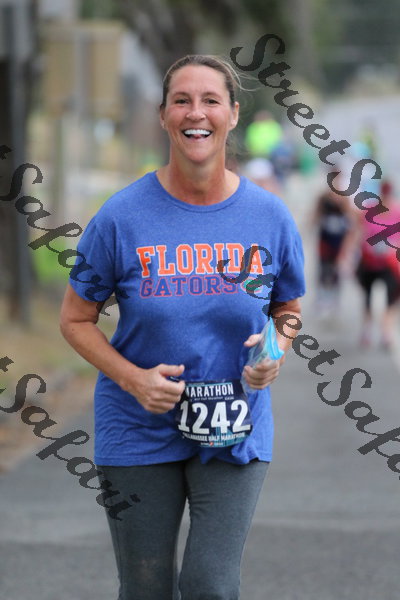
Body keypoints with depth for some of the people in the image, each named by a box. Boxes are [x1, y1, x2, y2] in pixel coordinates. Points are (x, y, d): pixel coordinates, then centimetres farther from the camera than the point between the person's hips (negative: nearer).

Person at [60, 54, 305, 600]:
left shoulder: (269, 217, -3)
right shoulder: (122, 217, -8)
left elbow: (289, 309, 12)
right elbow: (76, 319, 0)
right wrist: (133, 379, -16)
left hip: (235, 434, 0)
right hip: (139, 432, 0)